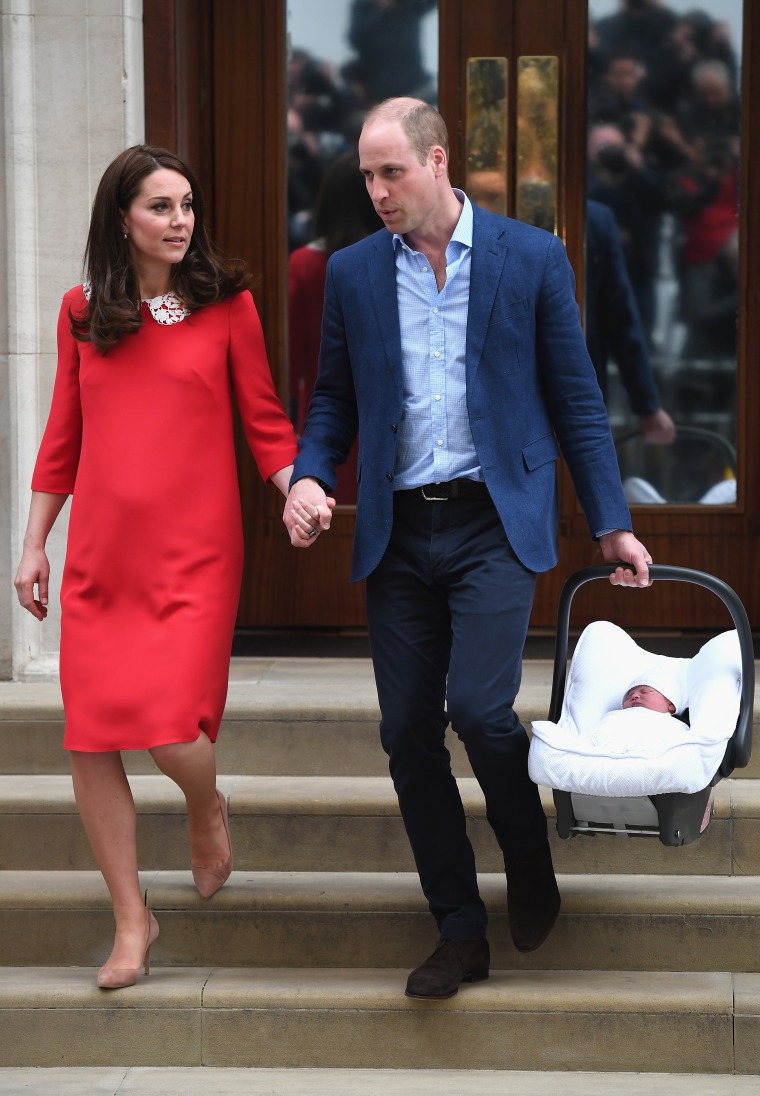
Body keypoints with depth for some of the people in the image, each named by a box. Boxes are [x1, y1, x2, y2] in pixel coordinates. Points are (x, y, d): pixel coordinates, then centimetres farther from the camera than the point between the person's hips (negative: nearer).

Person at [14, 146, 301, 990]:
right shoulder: (82, 314, 9)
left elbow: (265, 422, 3)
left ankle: (206, 809, 24)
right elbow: (63, 437, 14)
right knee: (91, 742, 0)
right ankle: (131, 921, 15)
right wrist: (33, 543, 13)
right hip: (99, 553, 3)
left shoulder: (225, 304, 2)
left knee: (170, 730, -14)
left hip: (193, 554, -3)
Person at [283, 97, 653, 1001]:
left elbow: (574, 398, 4)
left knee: (478, 707, -17)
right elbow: (334, 400, 14)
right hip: (398, 532, 4)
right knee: (407, 732, 2)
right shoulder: (353, 272, 8)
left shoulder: (531, 259, 1)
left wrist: (610, 524, 4)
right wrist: (308, 477, -6)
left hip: (493, 523, -4)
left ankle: (531, 871, 12)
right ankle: (458, 932, 14)